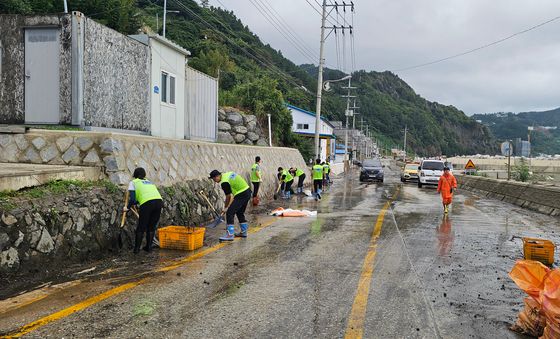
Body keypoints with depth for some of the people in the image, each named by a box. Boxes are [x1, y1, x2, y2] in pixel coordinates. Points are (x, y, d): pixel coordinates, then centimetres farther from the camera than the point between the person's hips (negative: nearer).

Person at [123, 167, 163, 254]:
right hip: (159, 200, 5)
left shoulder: (133, 182, 17)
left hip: (147, 203, -4)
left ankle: (137, 248, 17)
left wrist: (127, 207, 24)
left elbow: (132, 199, 6)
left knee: (141, 227, 11)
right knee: (152, 227, 19)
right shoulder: (149, 182, 33)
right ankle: (148, 247, 24)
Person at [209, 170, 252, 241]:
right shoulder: (228, 174, 13)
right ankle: (244, 232, 30)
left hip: (241, 195, -10)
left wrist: (226, 208, 5)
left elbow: (228, 196, -8)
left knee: (230, 213, -10)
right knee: (240, 212, 22)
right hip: (247, 191, 10)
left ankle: (230, 235, -13)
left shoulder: (224, 182, -15)